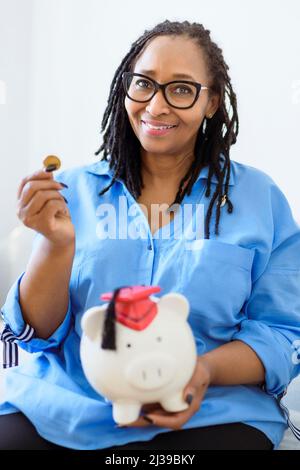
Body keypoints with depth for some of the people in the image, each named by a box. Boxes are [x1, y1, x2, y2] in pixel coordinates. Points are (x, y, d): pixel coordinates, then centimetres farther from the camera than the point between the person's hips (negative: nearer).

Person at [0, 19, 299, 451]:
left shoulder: (259, 198, 4)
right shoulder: (76, 190, 7)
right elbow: (37, 332, 4)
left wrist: (205, 371, -17)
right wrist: (57, 244, -15)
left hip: (209, 413, 0)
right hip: (63, 403, 1)